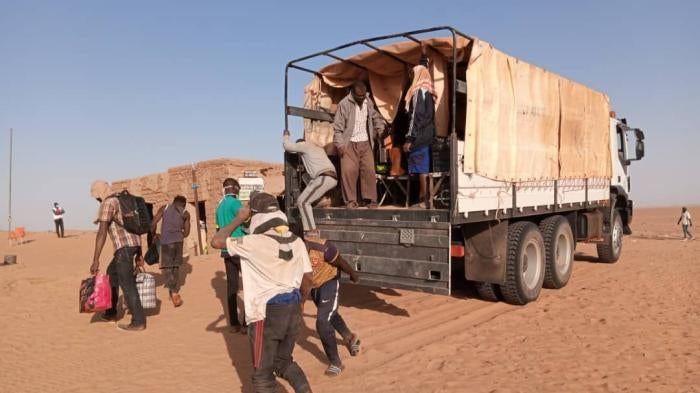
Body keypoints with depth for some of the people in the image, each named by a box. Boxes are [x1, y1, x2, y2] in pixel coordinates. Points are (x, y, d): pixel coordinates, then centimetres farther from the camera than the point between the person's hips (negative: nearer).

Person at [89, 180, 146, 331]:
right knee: (111, 273, 24)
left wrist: (95, 260, -19)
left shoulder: (107, 203, -8)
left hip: (124, 246, -10)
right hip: (133, 244, 10)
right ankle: (111, 312, 32)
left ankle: (138, 321, -6)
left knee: (127, 284, -7)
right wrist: (139, 254, 24)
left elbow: (102, 233, -17)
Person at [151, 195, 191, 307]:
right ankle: (175, 291, 22)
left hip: (166, 241, -1)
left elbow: (153, 223, 1)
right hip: (178, 241, 1)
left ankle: (173, 292, -18)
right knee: (176, 266, 16)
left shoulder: (164, 208, 11)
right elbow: (186, 232, 10)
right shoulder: (185, 213, 11)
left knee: (167, 267, 0)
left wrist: (154, 235, 17)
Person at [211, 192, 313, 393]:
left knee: (263, 374, 11)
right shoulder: (297, 242, 1)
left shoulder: (254, 242, -16)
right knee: (284, 362, 26)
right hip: (292, 310, 6)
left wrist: (239, 219, 0)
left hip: (266, 314, -6)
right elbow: (307, 279, 7)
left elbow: (216, 241, -8)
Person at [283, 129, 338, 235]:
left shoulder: (304, 145, 8)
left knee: (302, 201, -7)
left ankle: (312, 232, -16)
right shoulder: (319, 148, 32)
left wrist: (286, 135, 29)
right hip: (332, 178, 9)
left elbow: (287, 146, 10)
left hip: (324, 178, -9)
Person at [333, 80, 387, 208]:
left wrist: (380, 129, 7)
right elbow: (338, 127, -8)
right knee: (348, 171, -10)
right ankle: (351, 200, 1)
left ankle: (370, 199, 8)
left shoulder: (369, 102, 5)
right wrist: (340, 144, -14)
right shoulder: (344, 104, -8)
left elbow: (376, 118, 23)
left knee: (369, 170, -2)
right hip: (349, 144, -3)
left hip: (366, 143, 3)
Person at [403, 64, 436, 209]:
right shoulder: (428, 92, 16)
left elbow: (416, 116, -16)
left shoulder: (418, 91, -10)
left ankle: (424, 201, -5)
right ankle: (423, 198, 12)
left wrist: (409, 139, -16)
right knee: (424, 169, 9)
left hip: (419, 136, -9)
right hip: (427, 135, 9)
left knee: (421, 169, -7)